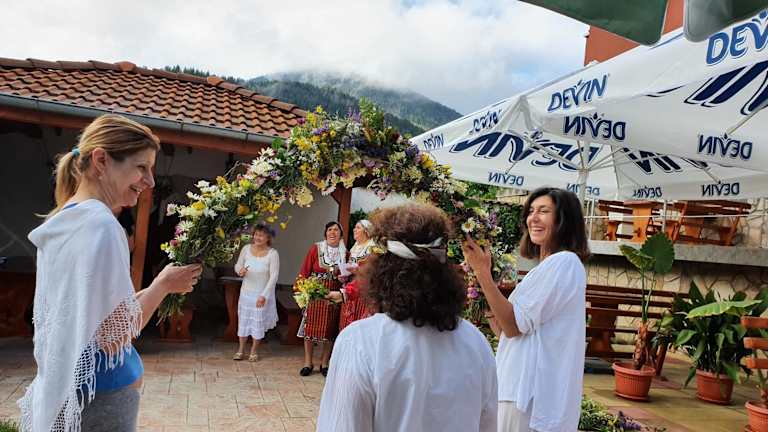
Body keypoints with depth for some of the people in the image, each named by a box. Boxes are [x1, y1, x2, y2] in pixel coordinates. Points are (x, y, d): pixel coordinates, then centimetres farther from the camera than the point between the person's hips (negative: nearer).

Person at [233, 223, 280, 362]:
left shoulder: (272, 254, -17)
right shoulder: (246, 249, -7)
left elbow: (274, 276, -16)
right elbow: (237, 266, 5)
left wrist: (264, 295, -19)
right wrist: (240, 271, -20)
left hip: (262, 293, -3)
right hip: (246, 292, 3)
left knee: (259, 321, 9)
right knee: (243, 319, 11)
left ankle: (254, 350, 26)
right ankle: (241, 349, 26)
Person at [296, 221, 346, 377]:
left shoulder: (345, 253, 3)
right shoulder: (316, 248, -2)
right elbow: (304, 271, -3)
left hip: (334, 296, 2)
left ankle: (324, 364, 19)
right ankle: (308, 363, 14)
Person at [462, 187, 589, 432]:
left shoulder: (563, 262, -14)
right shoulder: (549, 266, 17)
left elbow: (515, 326, -18)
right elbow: (510, 328, 13)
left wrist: (482, 272, -21)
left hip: (533, 391, -10)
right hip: (525, 385, 10)